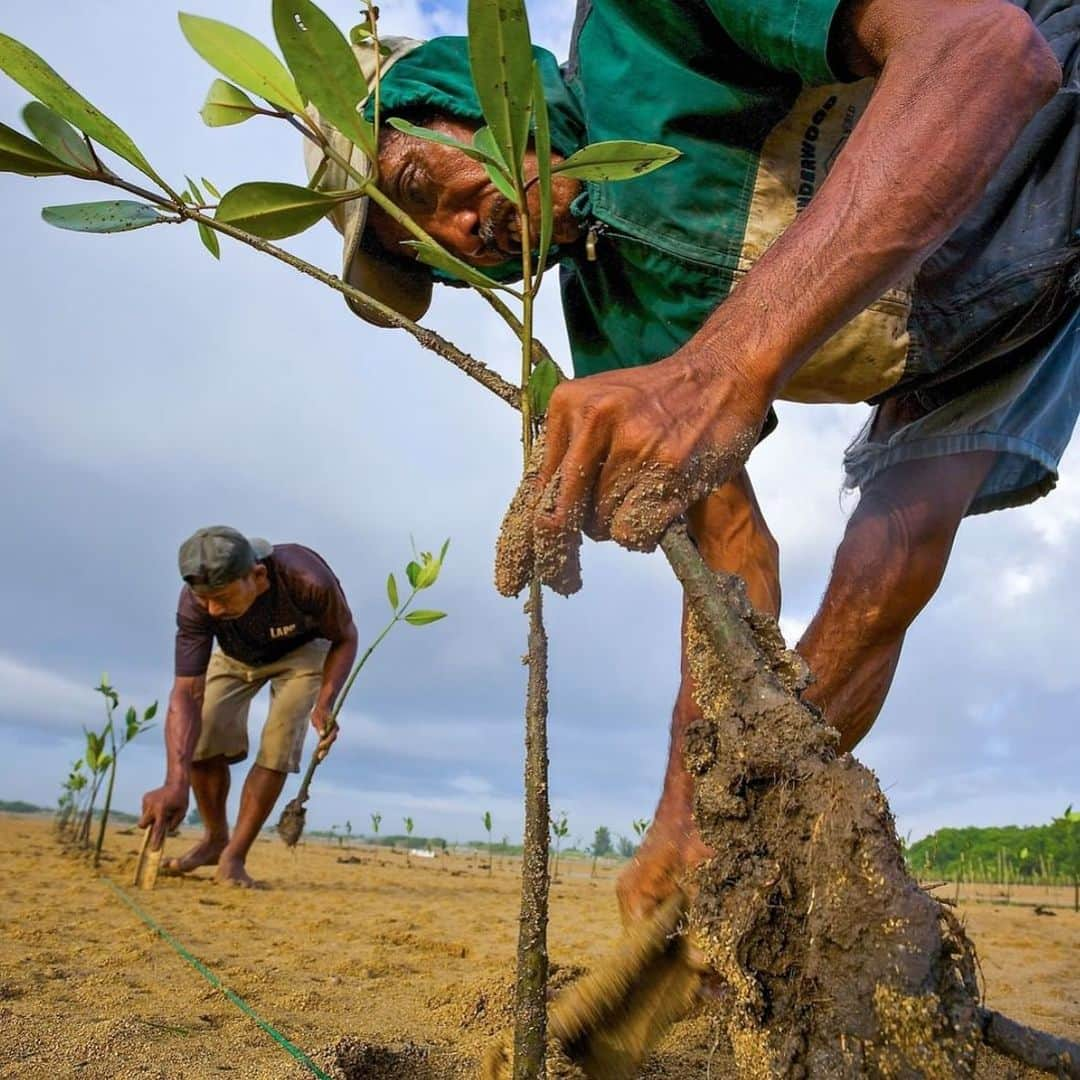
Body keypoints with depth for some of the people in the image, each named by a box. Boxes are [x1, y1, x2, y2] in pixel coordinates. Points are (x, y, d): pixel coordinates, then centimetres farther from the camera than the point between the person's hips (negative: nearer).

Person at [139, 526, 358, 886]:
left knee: (277, 745, -18)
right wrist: (176, 782, -47)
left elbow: (345, 638, -21)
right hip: (235, 654, 2)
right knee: (199, 738, -11)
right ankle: (215, 838, 14)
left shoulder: (309, 581, -42)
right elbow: (187, 693, -35)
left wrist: (325, 704, -35)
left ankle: (234, 856, -3)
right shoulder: (196, 603, -35)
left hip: (303, 649, -2)